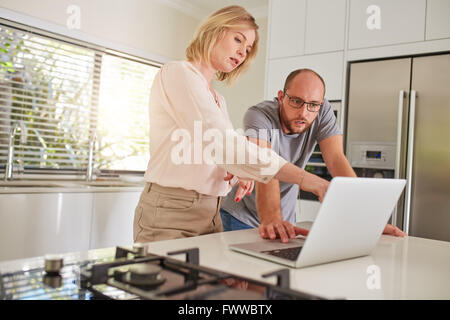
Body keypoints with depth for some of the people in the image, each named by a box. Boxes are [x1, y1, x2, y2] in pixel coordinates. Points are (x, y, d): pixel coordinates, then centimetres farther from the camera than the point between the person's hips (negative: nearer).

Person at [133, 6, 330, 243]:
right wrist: (304, 178, -27)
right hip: (169, 213, -7)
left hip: (210, 213, 8)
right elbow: (221, 143, -23)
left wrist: (240, 173, -10)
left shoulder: (219, 100, 18)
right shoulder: (177, 73, -9)